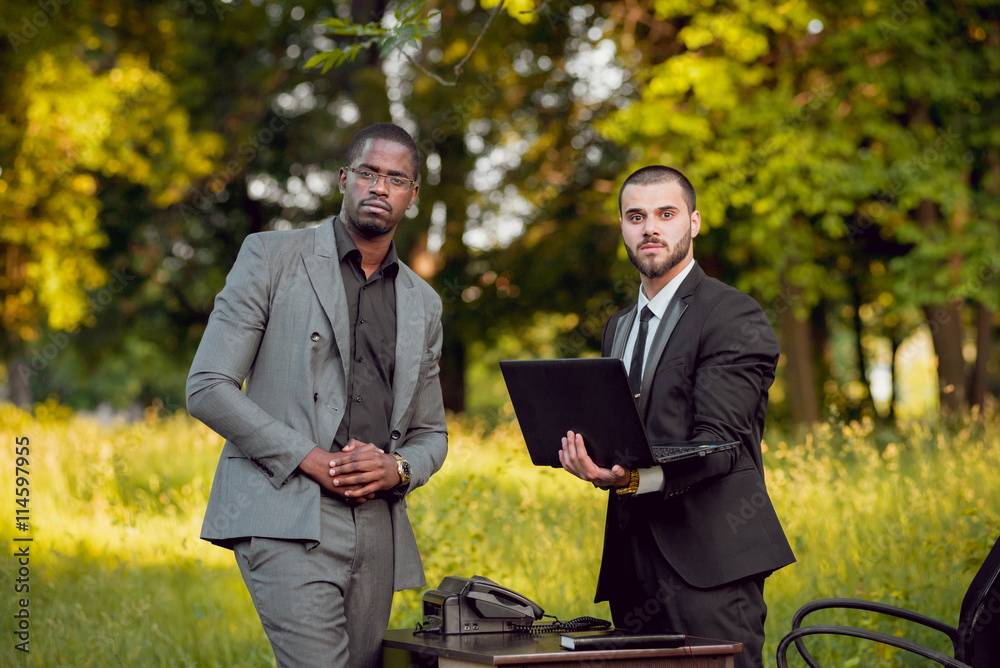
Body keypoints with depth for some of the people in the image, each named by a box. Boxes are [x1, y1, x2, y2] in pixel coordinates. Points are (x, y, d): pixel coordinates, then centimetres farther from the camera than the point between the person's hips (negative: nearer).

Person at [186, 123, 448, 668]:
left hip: (376, 535, 5)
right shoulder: (272, 257, 4)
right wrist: (309, 459, -11)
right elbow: (207, 388, -2)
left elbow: (431, 433, 23)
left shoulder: (423, 304, 18)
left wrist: (397, 469, -1)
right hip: (286, 522, -5)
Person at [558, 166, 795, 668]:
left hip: (707, 559, -7)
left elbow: (719, 444, -14)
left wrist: (634, 477, -30)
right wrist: (586, 452, 0)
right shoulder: (618, 327, 21)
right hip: (633, 563, 7)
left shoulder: (733, 315, -4)